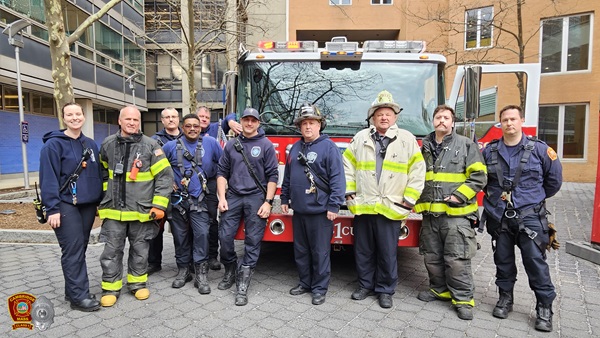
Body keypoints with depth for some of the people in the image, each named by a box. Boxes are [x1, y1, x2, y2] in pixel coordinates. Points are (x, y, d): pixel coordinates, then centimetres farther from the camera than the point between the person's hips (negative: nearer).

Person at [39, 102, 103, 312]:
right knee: (73, 250, -7)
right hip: (65, 205, -6)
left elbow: (98, 175, 16)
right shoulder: (53, 145, -6)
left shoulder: (90, 144, 13)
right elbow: (48, 179, -11)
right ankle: (79, 296, 0)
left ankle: (73, 291, 22)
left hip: (88, 205, 6)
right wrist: (52, 208, -16)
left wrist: (100, 202, 13)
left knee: (81, 248, 10)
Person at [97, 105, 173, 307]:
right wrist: (102, 198, 16)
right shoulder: (108, 144, 3)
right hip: (113, 209, 2)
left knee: (140, 250, 12)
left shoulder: (150, 145, -7)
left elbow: (165, 176, -7)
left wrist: (159, 205, -12)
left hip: (141, 210, -2)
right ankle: (110, 288, 23)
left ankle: (138, 283, 30)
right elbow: (103, 172, 19)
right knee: (112, 251, 7)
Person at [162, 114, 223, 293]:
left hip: (199, 200, -1)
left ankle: (201, 274, 0)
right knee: (180, 236, 10)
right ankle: (183, 270, 24)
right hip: (178, 200, 2)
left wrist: (211, 173, 6)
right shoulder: (171, 146, 4)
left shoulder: (210, 143, 1)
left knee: (202, 234, -9)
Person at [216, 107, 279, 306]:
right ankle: (230, 271, 28)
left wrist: (268, 202, -9)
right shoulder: (231, 144, 10)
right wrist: (222, 198, 0)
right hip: (233, 197, 3)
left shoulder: (266, 145, 0)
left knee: (252, 241, -1)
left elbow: (272, 176, -3)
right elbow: (222, 172, 10)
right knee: (225, 236, 2)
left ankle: (243, 286, 7)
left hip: (256, 198, -3)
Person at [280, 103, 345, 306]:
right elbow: (287, 177, 18)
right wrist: (285, 199, 16)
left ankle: (320, 288, 19)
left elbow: (337, 179, -13)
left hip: (320, 211, -6)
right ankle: (305, 283, 32)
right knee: (300, 250, 16)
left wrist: (334, 206, -16)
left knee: (320, 252, 4)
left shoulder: (329, 147, -8)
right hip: (299, 210, 7)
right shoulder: (295, 148, 12)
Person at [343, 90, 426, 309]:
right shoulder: (360, 138, 7)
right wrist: (349, 191, 3)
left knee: (388, 253, 7)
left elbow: (417, 171, 1)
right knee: (363, 251, 13)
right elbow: (348, 166, 10)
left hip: (390, 208, -2)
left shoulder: (407, 140, 2)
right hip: (362, 207, 2)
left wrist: (409, 199, -4)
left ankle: (385, 290, 24)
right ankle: (365, 285, 30)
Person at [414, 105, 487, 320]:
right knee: (432, 256, 13)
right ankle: (440, 289, 30)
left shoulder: (466, 145, 0)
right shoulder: (424, 148, 13)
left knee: (457, 258, -3)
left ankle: (463, 298, 11)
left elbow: (479, 176, -5)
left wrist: (459, 196, -13)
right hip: (430, 213, 5)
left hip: (456, 213, -5)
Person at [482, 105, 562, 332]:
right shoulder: (489, 151, 3)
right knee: (503, 260, 12)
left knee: (535, 261, -1)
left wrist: (536, 197, 12)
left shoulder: (539, 149, -2)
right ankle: (505, 298, 27)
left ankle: (544, 307, 13)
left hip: (529, 217, -2)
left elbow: (554, 179, 8)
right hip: (499, 217, 2)